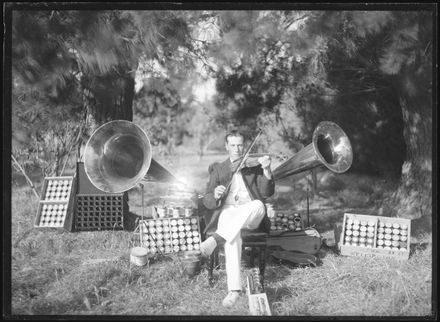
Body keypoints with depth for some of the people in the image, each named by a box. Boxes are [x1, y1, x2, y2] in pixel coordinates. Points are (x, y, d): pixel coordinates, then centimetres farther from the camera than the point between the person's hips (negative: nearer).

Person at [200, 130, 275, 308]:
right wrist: (215, 195, -16)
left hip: (251, 217, 1)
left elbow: (267, 193, 3)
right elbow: (207, 200, 9)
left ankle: (216, 239, -47)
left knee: (258, 205, -38)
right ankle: (234, 288, -45)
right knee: (232, 236, -38)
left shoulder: (254, 165, 18)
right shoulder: (218, 169, 19)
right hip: (227, 212, -1)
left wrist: (267, 170, -15)